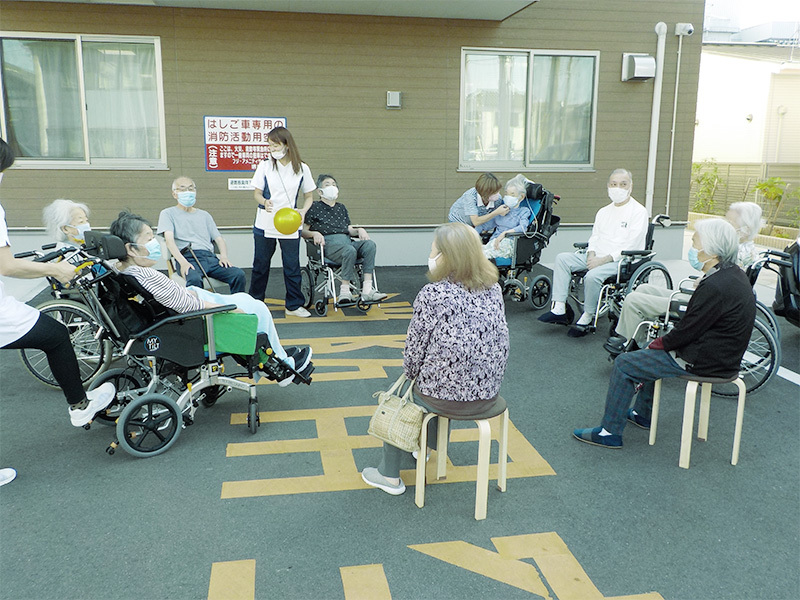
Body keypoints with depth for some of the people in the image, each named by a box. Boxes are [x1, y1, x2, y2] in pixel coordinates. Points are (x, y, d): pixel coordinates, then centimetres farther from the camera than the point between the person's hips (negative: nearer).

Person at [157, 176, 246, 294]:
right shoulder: (168, 213, 17)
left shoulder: (204, 215, 31)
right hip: (187, 257, -4)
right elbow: (169, 239, 0)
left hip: (210, 257, 4)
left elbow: (219, 239, 23)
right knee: (194, 279, -40)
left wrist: (224, 256, -2)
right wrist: (182, 262, -19)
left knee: (239, 275, -26)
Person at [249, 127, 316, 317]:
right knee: (260, 265, 9)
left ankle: (294, 305, 15)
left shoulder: (302, 168, 1)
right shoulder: (265, 166, 1)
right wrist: (264, 202, -20)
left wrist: (303, 210, -12)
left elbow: (309, 195, 8)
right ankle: (254, 303, 24)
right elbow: (256, 193, 3)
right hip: (265, 224, 1)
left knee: (292, 266, 2)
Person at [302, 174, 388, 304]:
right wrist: (315, 233, -13)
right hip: (329, 243, -5)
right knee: (350, 250, -38)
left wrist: (359, 230, 4)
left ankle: (367, 289, -35)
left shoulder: (341, 208, 30)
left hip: (347, 241, 5)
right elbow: (303, 231, 7)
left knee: (369, 244, -27)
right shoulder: (314, 208, 13)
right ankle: (344, 292, -31)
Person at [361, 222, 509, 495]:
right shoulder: (493, 288, 0)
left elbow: (414, 352, -12)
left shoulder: (431, 295, -18)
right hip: (489, 393, 6)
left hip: (447, 397, -6)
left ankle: (389, 475, 31)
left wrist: (411, 373, 10)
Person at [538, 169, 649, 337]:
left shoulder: (638, 211, -5)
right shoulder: (603, 211, 19)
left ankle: (588, 318, -13)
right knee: (562, 258, -11)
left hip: (622, 261, -7)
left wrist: (604, 259, -20)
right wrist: (591, 255, -5)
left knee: (592, 275, -34)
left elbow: (632, 246, -14)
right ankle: (559, 308, -18)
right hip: (597, 257, 7)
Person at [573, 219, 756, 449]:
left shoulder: (715, 287, -27)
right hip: (722, 352, 10)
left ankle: (610, 431, 5)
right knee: (650, 353, 29)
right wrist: (661, 342, 8)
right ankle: (642, 413, 39)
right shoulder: (734, 273, 5)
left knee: (624, 364, -4)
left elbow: (687, 331, -22)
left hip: (703, 360, -10)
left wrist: (658, 344, -4)